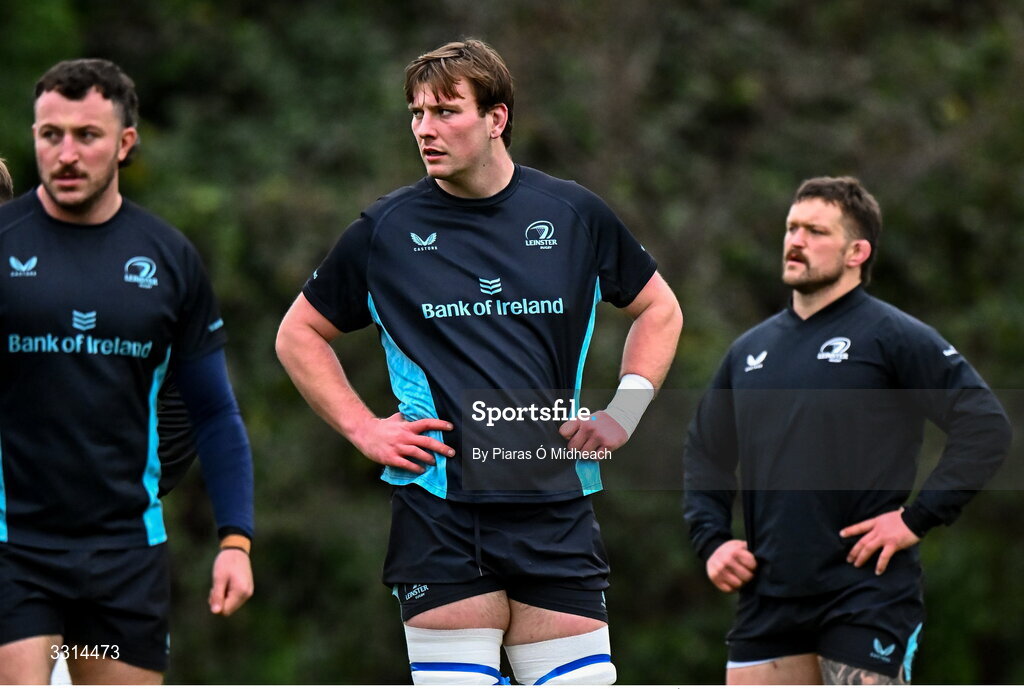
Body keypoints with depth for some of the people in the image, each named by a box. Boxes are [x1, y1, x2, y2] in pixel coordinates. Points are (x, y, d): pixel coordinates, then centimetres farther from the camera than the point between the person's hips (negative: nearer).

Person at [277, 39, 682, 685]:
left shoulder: (574, 214, 4)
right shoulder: (385, 229, 2)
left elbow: (659, 309, 19)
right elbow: (300, 334, 14)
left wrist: (622, 416, 8)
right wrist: (363, 428, 3)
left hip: (556, 507, 1)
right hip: (438, 505, -1)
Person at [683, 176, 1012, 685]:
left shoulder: (893, 336, -4)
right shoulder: (750, 351, 16)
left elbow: (985, 426, -11)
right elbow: (705, 452, 27)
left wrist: (917, 518, -15)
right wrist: (711, 539, 11)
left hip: (867, 598, -6)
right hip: (769, 599, 6)